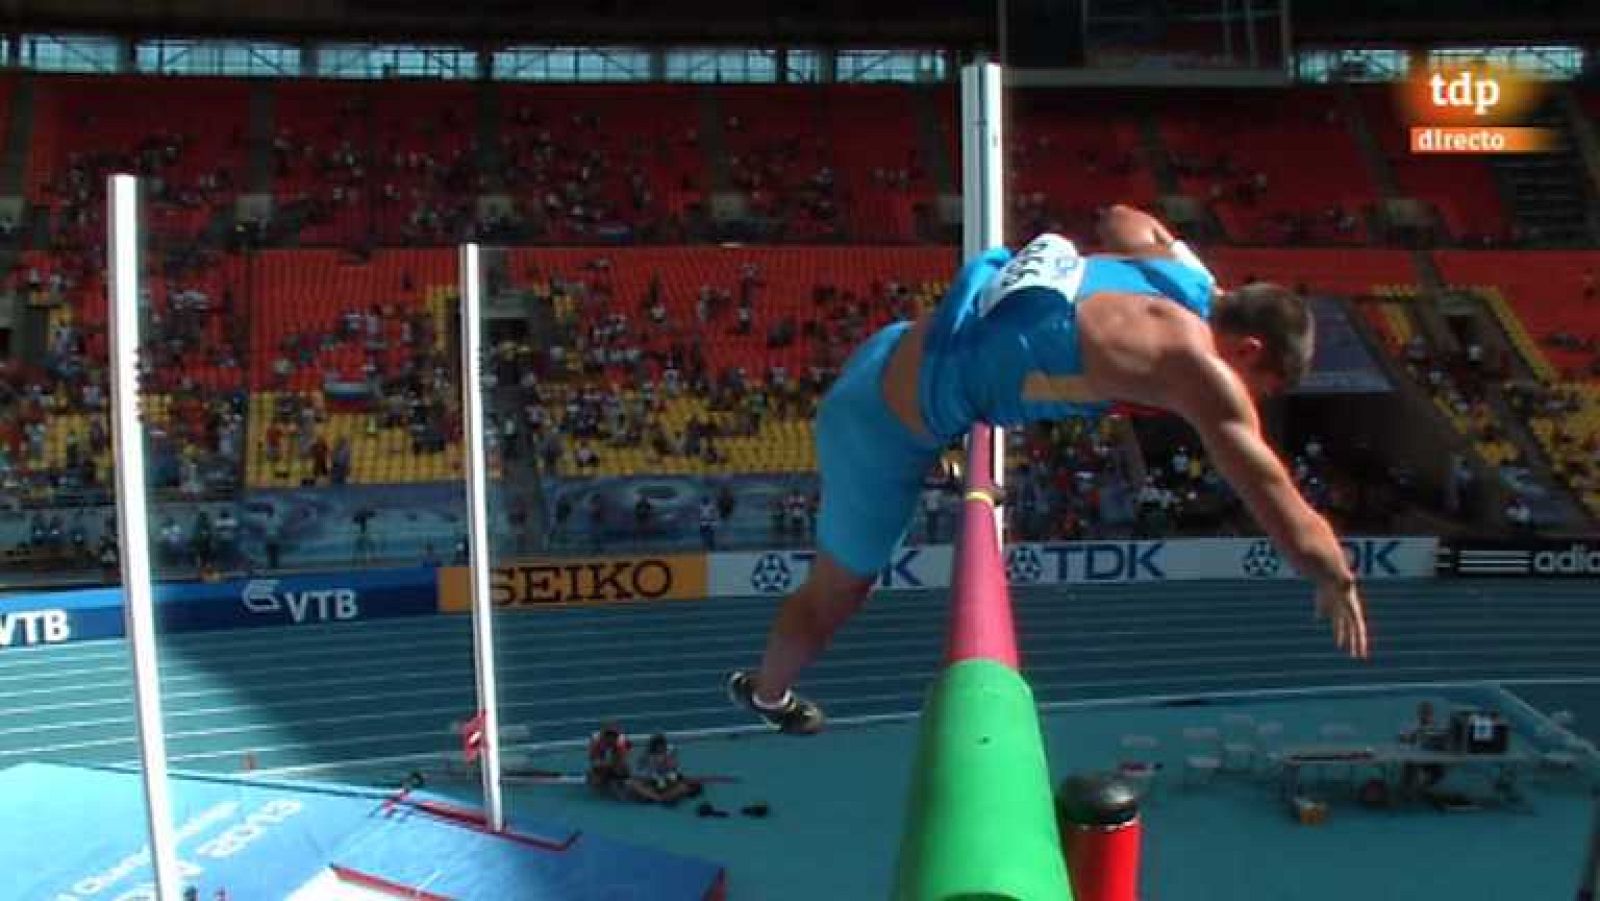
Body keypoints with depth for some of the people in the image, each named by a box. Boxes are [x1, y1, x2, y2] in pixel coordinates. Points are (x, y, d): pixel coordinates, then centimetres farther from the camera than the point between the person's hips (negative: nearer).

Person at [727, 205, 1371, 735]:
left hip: (891, 351, 7)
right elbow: (1295, 531, -21)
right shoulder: (1200, 367, -22)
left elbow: (1118, 216, 29)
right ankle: (767, 695, 46)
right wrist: (1338, 583, -1)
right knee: (837, 593, 19)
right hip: (886, 431, -7)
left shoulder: (1170, 260, 3)